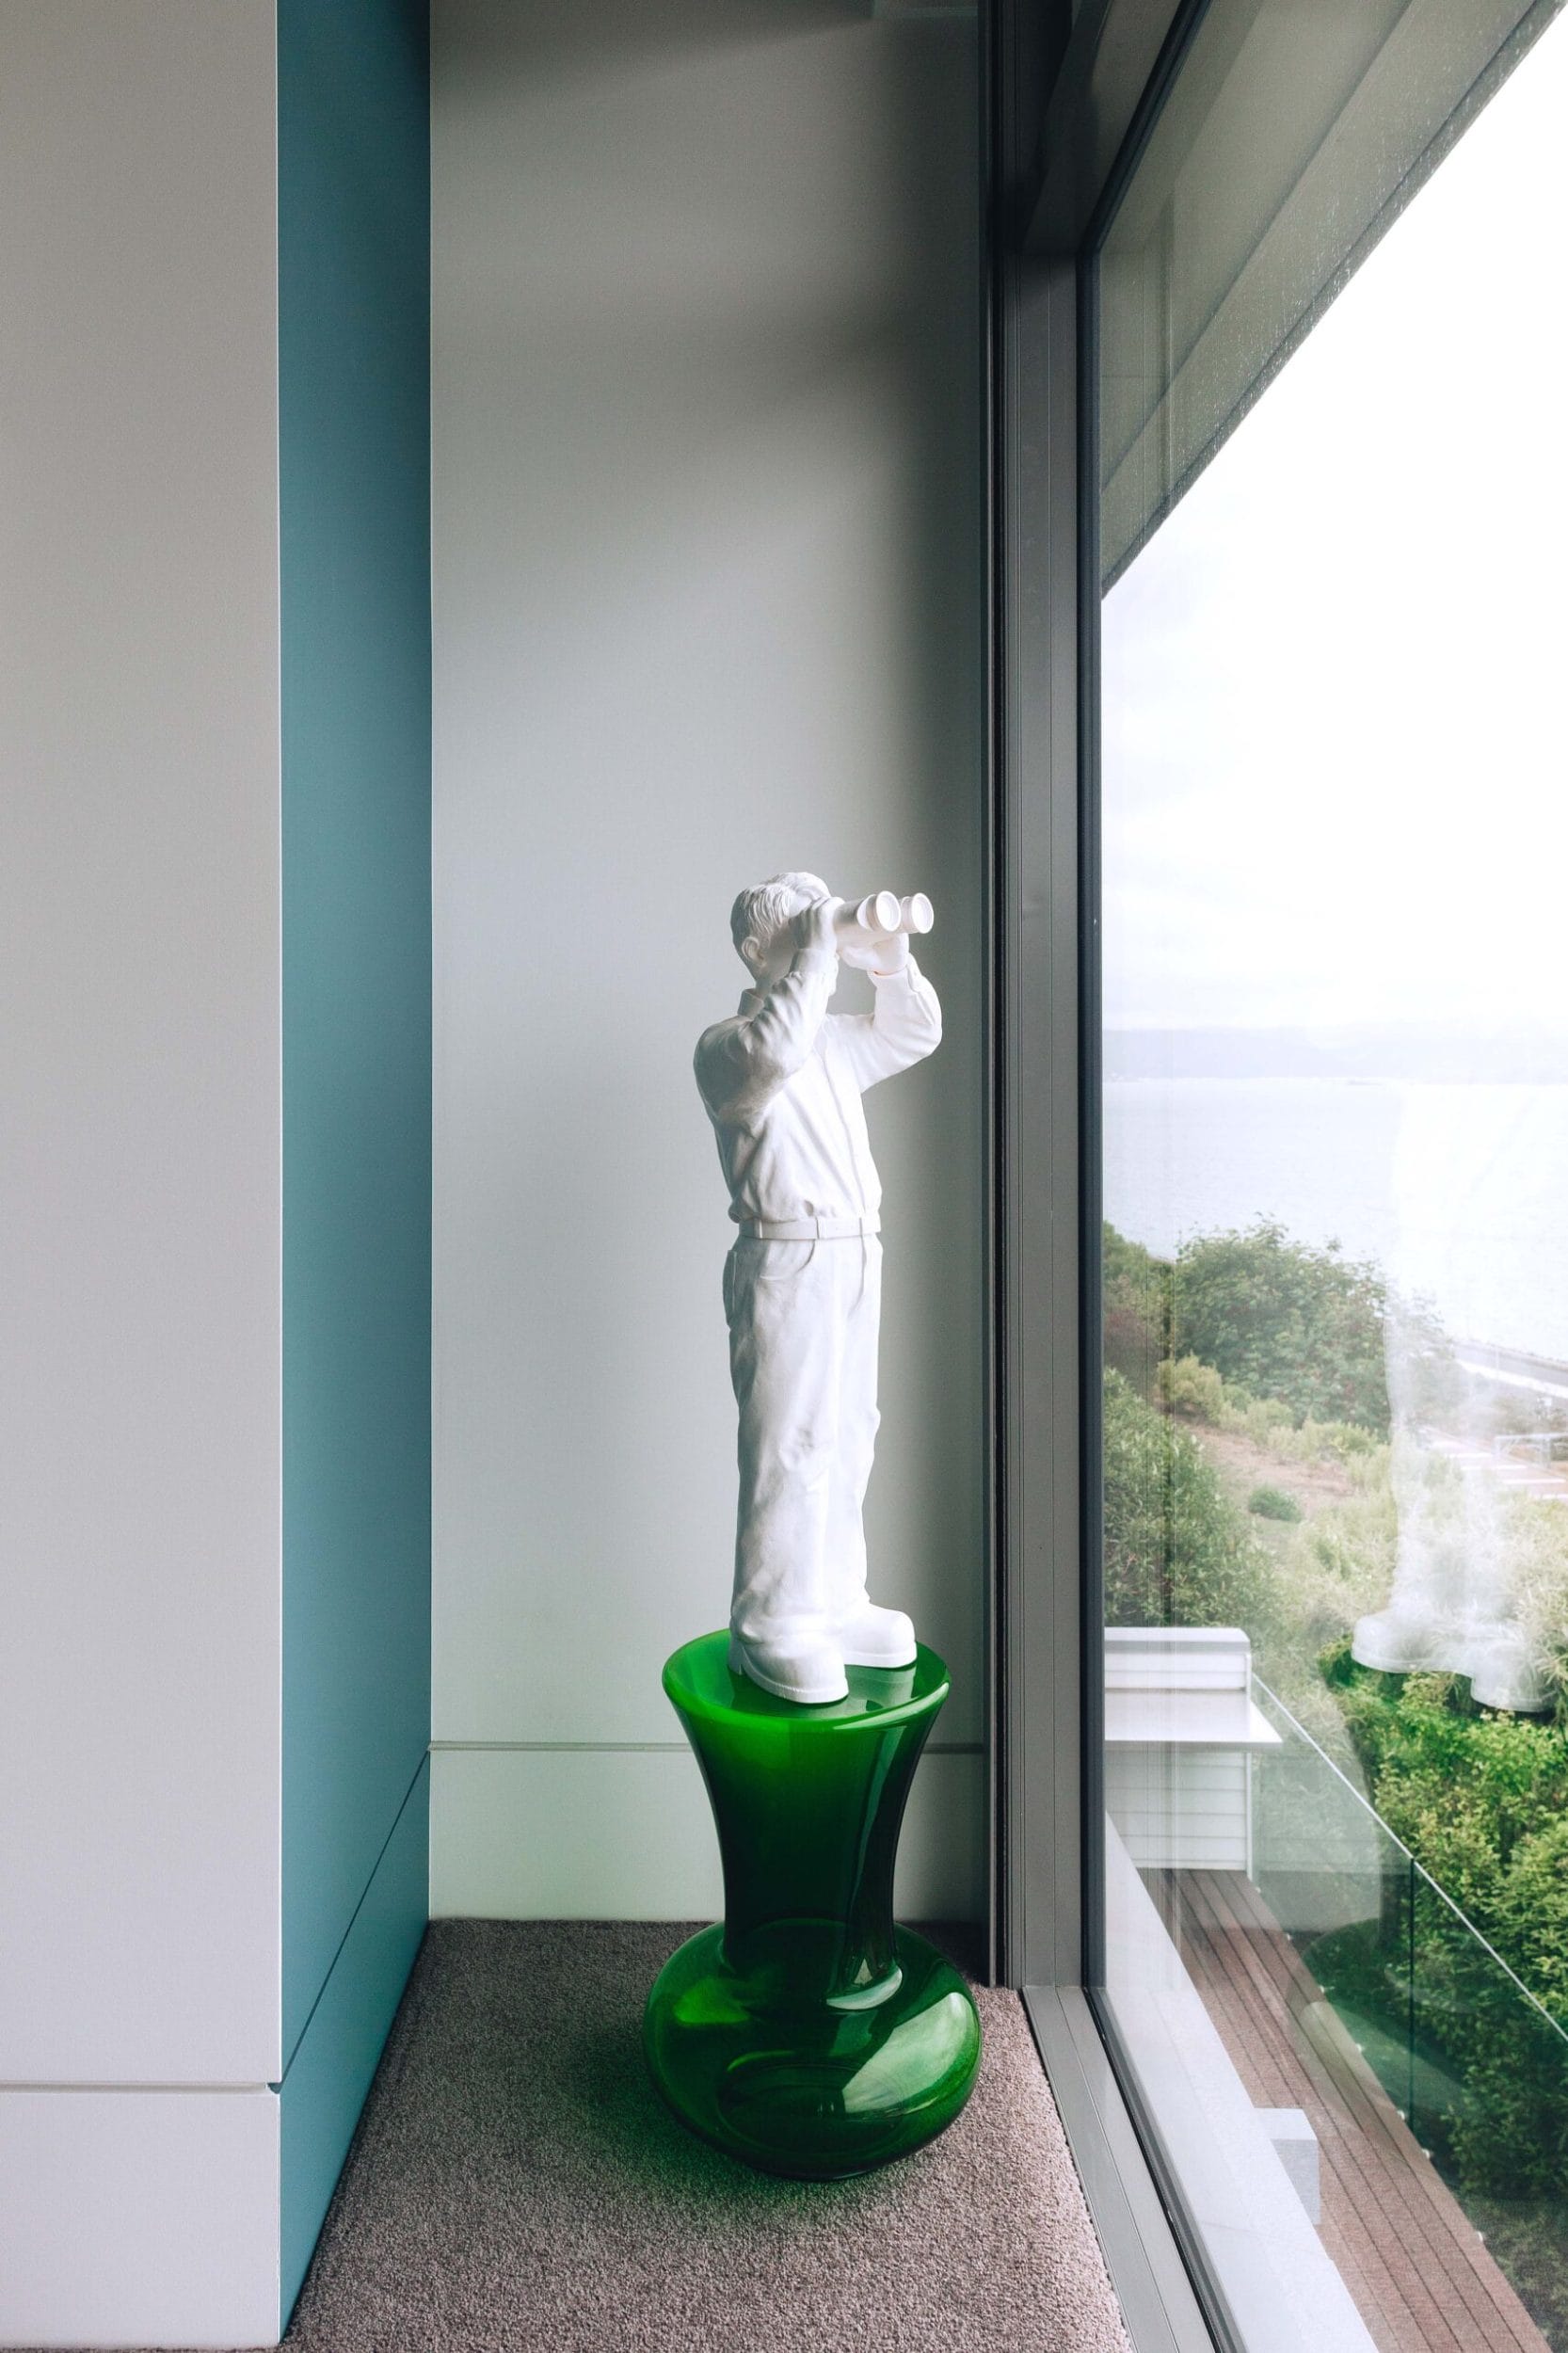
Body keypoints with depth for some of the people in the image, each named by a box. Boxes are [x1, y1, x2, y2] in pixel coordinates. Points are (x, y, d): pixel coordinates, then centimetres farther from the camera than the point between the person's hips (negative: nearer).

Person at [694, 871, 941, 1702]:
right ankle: (767, 1626, 5)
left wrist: (890, 958, 13)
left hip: (856, 1259, 9)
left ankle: (833, 1603, 25)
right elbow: (775, 1048, -31)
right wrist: (817, 957, -20)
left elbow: (916, 1032, 29)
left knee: (846, 1439, 13)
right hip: (786, 1265, -8)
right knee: (788, 1442, -6)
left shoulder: (834, 1041, 18)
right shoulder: (726, 1046, -8)